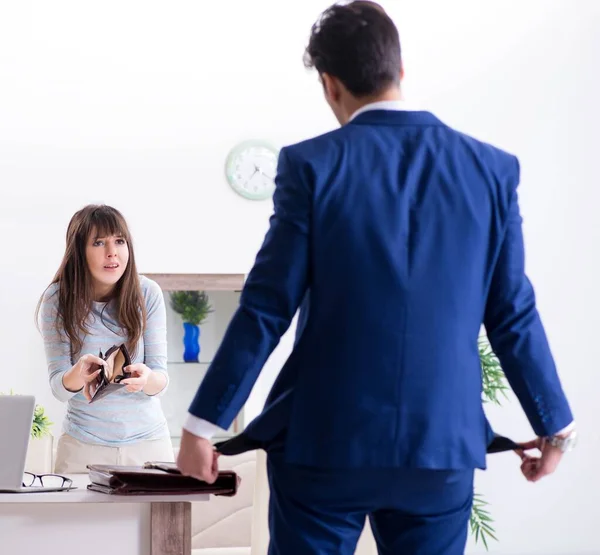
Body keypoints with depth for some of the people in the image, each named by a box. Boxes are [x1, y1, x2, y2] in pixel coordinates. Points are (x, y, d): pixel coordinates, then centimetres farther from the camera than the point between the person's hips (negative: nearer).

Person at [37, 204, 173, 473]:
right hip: (83, 445, -1)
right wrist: (78, 374, -31)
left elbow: (160, 379, -8)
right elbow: (58, 387, -9)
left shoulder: (148, 293, -8)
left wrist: (146, 378, -31)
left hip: (148, 441, 1)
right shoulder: (58, 299, -9)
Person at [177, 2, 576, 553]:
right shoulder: (493, 169, -1)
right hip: (443, 445, 2)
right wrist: (555, 423, 15)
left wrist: (204, 423, -1)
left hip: (324, 441, -2)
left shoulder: (312, 164, -8)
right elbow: (513, 316, 2)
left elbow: (265, 311, -8)